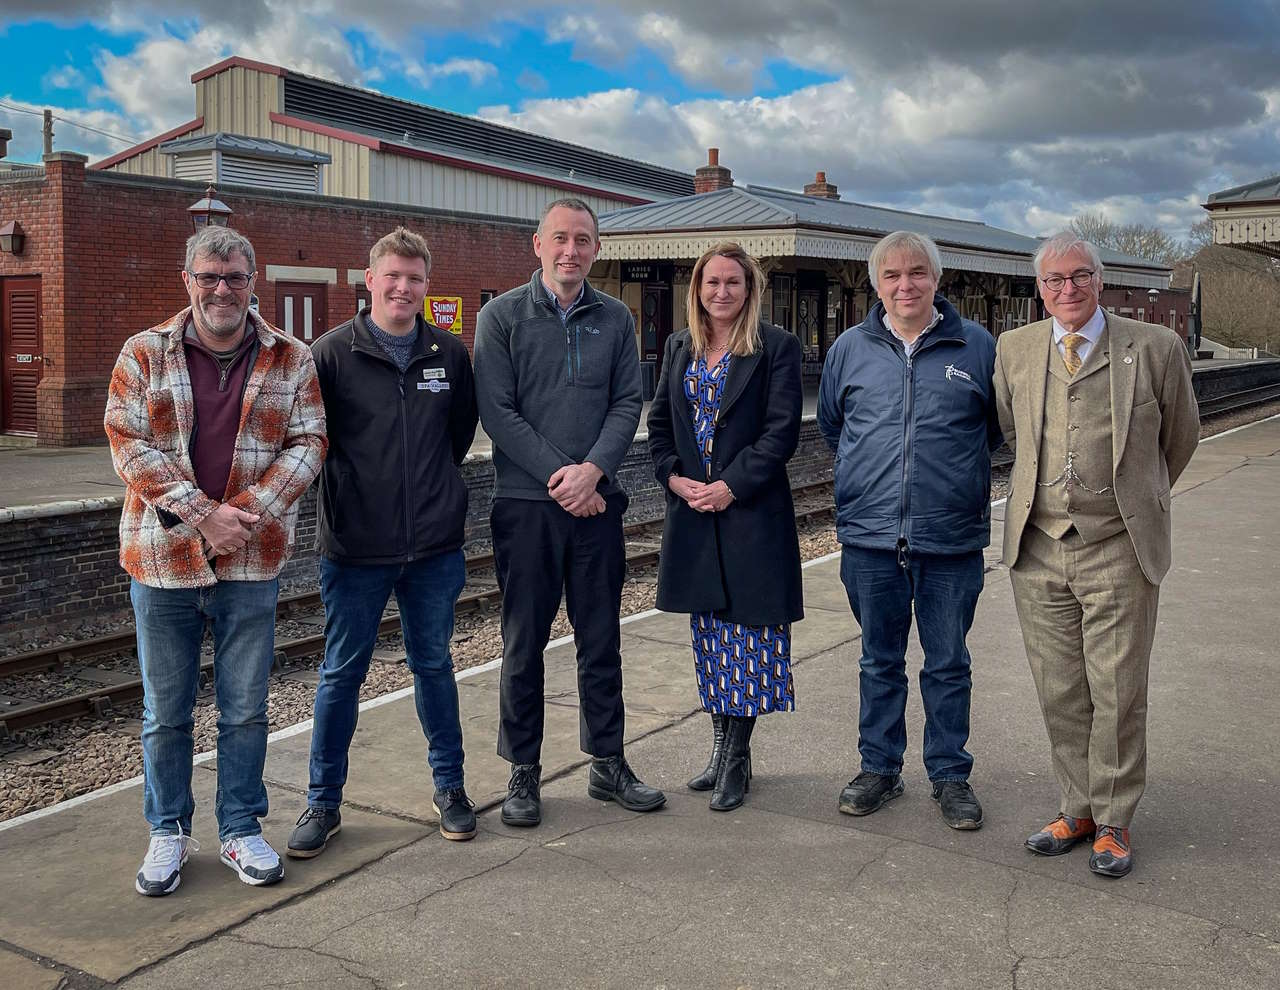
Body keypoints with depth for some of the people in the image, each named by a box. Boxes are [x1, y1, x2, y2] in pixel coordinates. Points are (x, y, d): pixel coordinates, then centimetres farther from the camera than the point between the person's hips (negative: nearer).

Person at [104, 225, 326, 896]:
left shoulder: (292, 360, 4)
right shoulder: (144, 354, 2)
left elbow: (307, 443, -1)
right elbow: (129, 444, -5)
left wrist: (249, 512, -15)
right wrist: (201, 514, -16)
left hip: (251, 562, 0)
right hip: (162, 558, 0)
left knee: (246, 709, 9)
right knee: (164, 711, 11)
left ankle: (240, 831, 24)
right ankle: (169, 833, 27)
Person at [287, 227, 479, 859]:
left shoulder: (451, 355, 3)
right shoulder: (331, 354, -6)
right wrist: (340, 489, 0)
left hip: (435, 545, 2)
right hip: (355, 546, -2)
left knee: (434, 665, 14)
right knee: (341, 674, 8)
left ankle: (449, 785, 29)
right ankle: (323, 801, 22)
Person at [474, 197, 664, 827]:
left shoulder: (615, 319, 9)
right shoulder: (502, 316, 0)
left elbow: (627, 403, 2)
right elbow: (497, 411, -7)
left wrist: (593, 469, -14)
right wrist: (558, 476, -13)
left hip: (597, 501, 3)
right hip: (525, 501, -2)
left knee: (601, 638, 10)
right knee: (524, 643, 5)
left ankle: (608, 764, 23)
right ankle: (523, 773, 18)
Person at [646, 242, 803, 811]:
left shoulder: (776, 348, -3)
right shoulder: (679, 348, 13)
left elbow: (782, 430, -10)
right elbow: (659, 420, 12)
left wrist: (731, 486, -16)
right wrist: (674, 477, -4)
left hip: (751, 512, -5)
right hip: (693, 511, 5)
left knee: (747, 632, -1)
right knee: (710, 636, 12)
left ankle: (736, 758, 10)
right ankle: (723, 748, 24)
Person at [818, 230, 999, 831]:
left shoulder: (977, 347, 1)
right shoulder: (850, 348, 6)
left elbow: (1000, 426, 15)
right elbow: (831, 425, 20)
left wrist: (956, 469, 12)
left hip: (952, 538, -1)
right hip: (870, 537, 1)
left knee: (948, 664, 9)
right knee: (880, 661, 13)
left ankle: (950, 775, 23)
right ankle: (879, 768, 26)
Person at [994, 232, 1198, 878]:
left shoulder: (1155, 348, -3)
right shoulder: (1014, 349, 5)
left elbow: (1180, 437, 12)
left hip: (1119, 551, -2)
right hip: (1038, 550, 3)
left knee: (1118, 695, 3)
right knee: (1059, 693, 11)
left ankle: (1113, 822, 20)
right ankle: (1077, 809, 27)